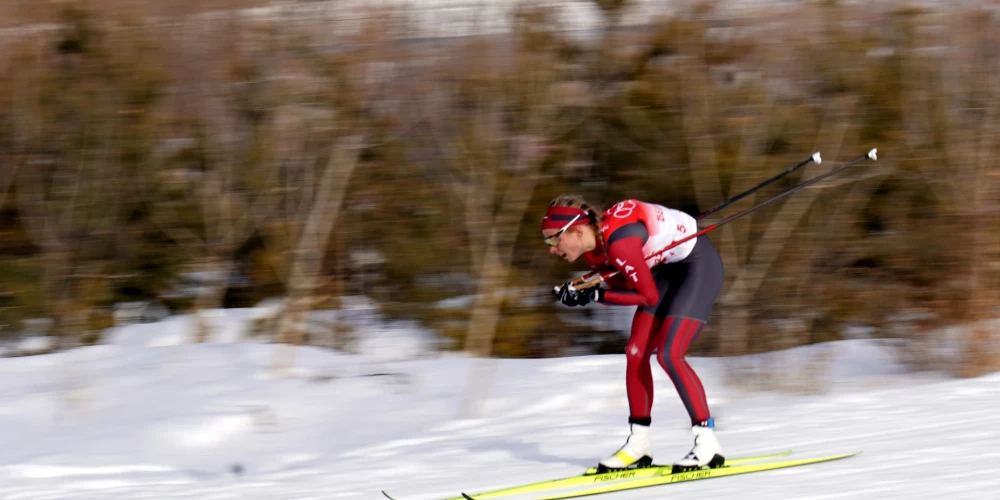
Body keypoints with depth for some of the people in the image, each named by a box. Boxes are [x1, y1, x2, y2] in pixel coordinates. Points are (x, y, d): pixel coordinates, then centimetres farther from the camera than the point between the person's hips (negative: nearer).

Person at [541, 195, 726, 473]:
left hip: (699, 263, -9)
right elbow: (623, 288, 2)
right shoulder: (592, 248, -6)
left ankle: (708, 444, -15)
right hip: (666, 267, 9)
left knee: (669, 354, -19)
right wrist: (579, 293, -14)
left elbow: (648, 296, -25)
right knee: (635, 353, 4)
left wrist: (595, 296, -25)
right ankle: (638, 444, 14)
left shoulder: (618, 241, -33)